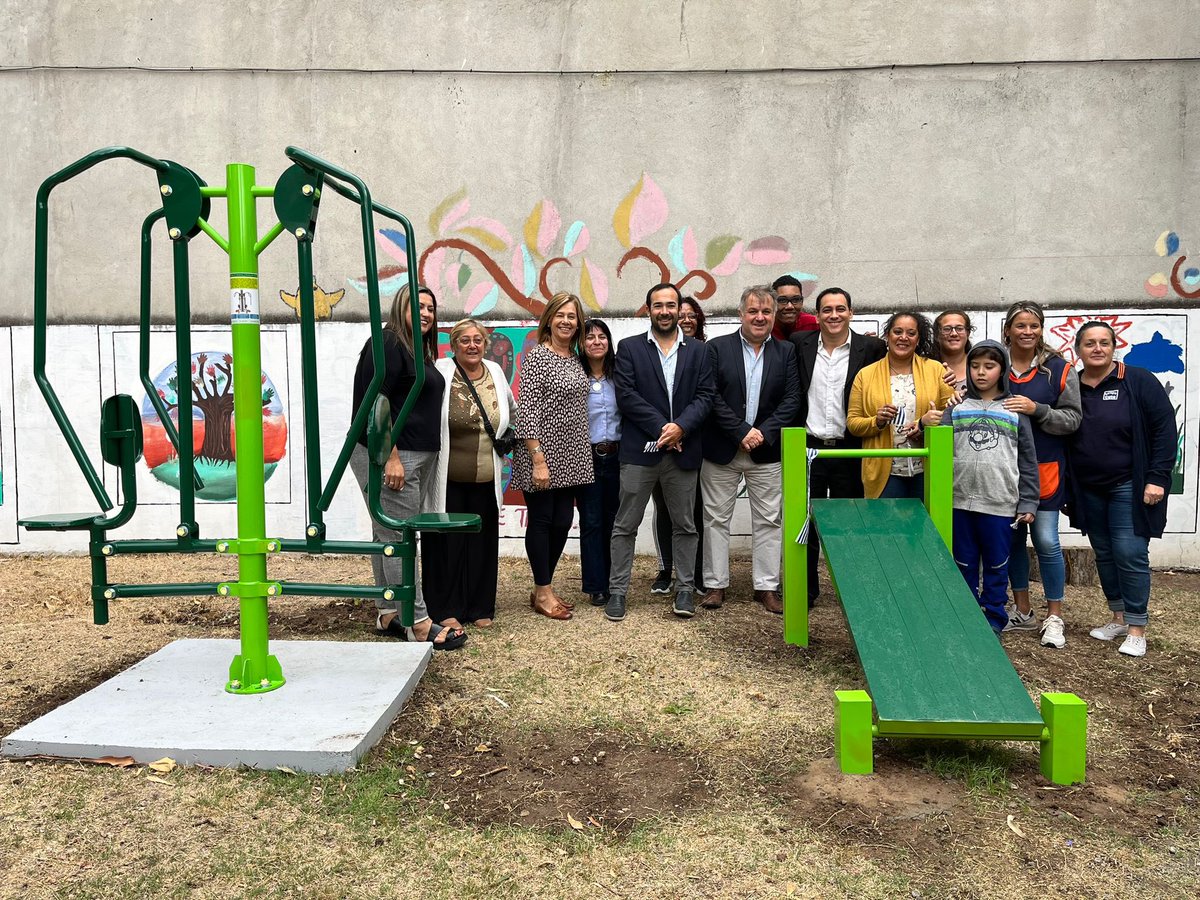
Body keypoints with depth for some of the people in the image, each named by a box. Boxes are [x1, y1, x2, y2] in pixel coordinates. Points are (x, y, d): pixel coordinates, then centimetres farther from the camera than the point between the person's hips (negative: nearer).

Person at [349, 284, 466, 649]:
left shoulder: (419, 350, 18)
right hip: (388, 457, -10)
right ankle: (419, 625, -6)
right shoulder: (387, 344, -10)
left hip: (416, 457, 10)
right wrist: (392, 457, -23)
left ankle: (386, 615, 20)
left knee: (387, 536, 13)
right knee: (398, 539, -7)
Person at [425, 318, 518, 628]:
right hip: (447, 480, -4)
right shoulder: (441, 373, -9)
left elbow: (513, 410, 25)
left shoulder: (496, 372, 8)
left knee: (482, 542, 11)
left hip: (485, 480, 5)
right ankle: (446, 609, 15)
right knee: (447, 542, 2)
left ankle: (480, 607, 23)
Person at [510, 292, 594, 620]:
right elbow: (527, 409, -16)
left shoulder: (575, 358, 12)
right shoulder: (536, 355, -10)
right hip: (543, 454, -7)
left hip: (570, 457, 7)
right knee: (541, 520, 3)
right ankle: (543, 592, 15)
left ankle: (544, 589, 23)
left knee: (562, 522, 10)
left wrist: (581, 458, 15)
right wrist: (538, 459, -20)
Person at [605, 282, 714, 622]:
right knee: (626, 525, 2)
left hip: (683, 450, 2)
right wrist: (661, 427, -13)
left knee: (684, 525, 9)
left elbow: (705, 396, 2)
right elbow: (626, 395, -6)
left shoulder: (698, 350, 10)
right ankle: (617, 591, 10)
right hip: (640, 450, -2)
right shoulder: (629, 348, 4)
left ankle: (684, 590, 19)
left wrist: (680, 426, -14)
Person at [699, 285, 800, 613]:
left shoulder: (786, 352, 6)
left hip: (766, 452, 2)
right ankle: (715, 585, 17)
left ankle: (767, 586, 16)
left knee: (769, 521, 6)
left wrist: (764, 433, -13)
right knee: (716, 518, 6)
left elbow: (791, 399, -1)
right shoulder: (717, 348, -1)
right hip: (721, 450, -1)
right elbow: (712, 396, -9)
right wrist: (741, 432, -15)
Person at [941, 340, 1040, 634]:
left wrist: (1028, 503, 1)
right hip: (960, 502, 1)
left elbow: (1027, 462, 5)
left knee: (996, 568, 9)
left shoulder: (1015, 411, 5)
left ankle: (994, 622, 20)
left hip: (1000, 504, -1)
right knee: (964, 566, 10)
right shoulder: (957, 408, 7)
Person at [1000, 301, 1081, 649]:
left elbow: (1072, 419, -5)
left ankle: (1054, 617, 12)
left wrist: (1036, 409, -18)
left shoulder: (1059, 369, -2)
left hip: (1045, 469, -2)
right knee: (1013, 537, 11)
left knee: (1046, 540, -3)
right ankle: (1022, 611, 26)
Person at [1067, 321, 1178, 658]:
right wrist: (1066, 490, 5)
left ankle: (1137, 629, 3)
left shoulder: (1138, 381, -7)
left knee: (1129, 553, -8)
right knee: (1104, 554, 12)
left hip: (1129, 486, -4)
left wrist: (1157, 477, -13)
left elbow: (1165, 428, -7)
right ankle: (1118, 618, 26)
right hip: (1088, 491, 4)